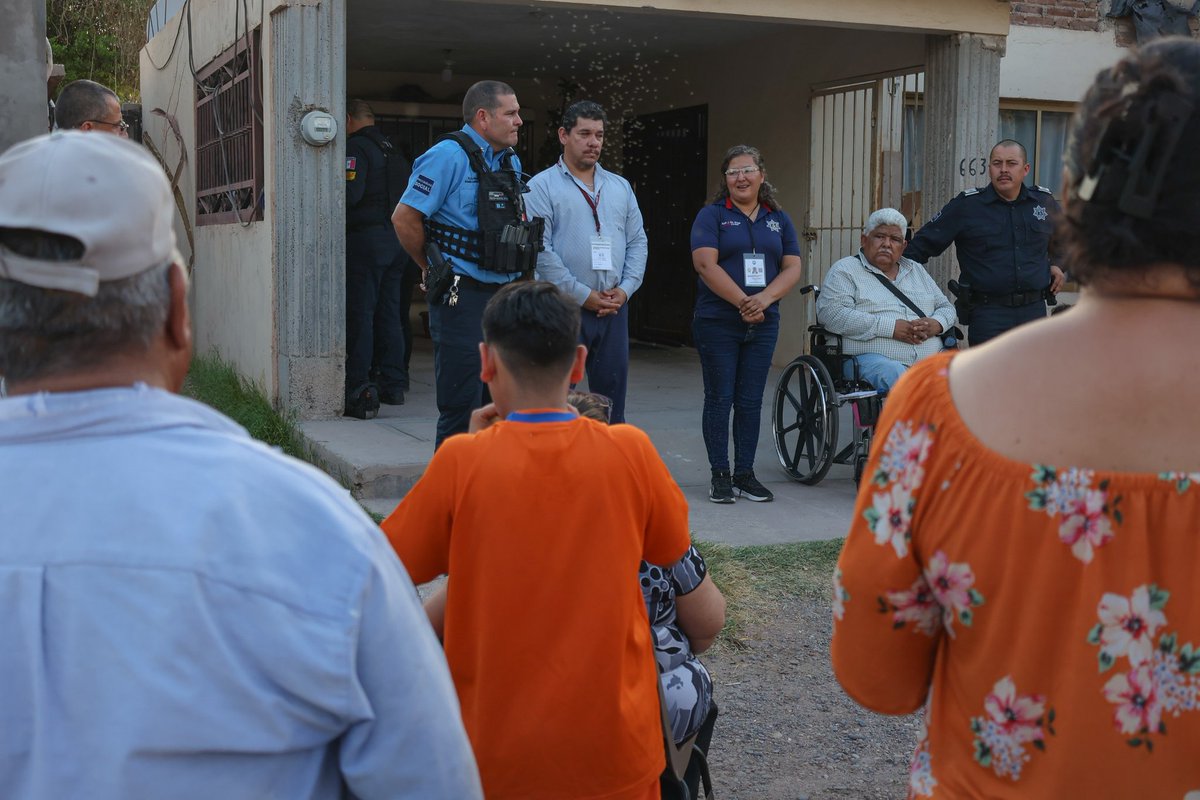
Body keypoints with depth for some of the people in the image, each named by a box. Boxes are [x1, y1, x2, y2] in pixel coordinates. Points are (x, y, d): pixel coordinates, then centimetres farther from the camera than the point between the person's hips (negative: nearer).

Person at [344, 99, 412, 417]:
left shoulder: (355, 147, -9)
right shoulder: (394, 150, 17)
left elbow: (352, 194, -20)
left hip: (366, 237, -8)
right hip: (398, 238, 8)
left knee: (360, 314, -6)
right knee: (390, 313, 14)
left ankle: (359, 393, -9)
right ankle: (393, 385, 19)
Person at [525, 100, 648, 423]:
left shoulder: (621, 187, 16)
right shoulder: (542, 186, -2)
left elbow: (637, 241, 14)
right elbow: (540, 250, -11)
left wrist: (626, 288, -2)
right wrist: (583, 295, -13)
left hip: (614, 308, 5)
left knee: (612, 392, 9)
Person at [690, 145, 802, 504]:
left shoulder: (778, 219, 11)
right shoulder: (712, 215, 0)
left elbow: (792, 267, 4)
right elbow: (706, 264, -12)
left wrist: (764, 299, -14)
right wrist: (743, 302, -18)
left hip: (763, 324, 4)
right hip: (717, 323, -3)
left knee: (750, 401, 7)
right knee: (719, 399, 1)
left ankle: (745, 474, 15)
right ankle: (720, 475, 8)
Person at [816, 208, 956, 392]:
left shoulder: (917, 270, 28)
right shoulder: (844, 271, 8)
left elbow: (946, 307, 29)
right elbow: (831, 314, -8)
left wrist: (936, 325, 1)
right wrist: (891, 328, -13)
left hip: (931, 357, 5)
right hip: (872, 358, -5)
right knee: (893, 374, -40)